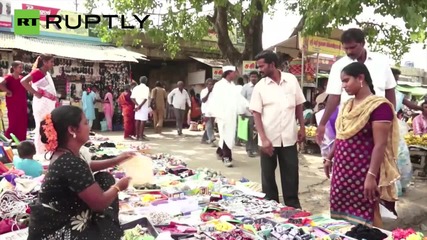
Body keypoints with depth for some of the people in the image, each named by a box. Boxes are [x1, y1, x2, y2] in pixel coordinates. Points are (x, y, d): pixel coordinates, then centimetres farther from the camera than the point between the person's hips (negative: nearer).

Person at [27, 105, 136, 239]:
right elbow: (99, 203, -25)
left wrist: (116, 161, 19)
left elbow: (86, 168, 25)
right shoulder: (71, 163, -31)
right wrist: (118, 187, -5)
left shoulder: (64, 155, 0)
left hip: (62, 219, 10)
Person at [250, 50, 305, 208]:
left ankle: (293, 206, 25)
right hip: (268, 139, -1)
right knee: (268, 175, 9)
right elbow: (256, 114, -6)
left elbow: (298, 105, 9)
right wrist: (263, 138, -13)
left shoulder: (292, 80, 0)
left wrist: (302, 128, 6)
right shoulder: (260, 87, -4)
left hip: (289, 137, 1)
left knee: (291, 174, 10)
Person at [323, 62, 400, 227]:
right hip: (343, 169, 7)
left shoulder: (379, 106, -15)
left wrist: (372, 175, -23)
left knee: (365, 217, 3)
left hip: (363, 171, -7)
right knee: (343, 214, 12)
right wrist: (329, 159, 21)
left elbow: (380, 144, -19)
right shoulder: (347, 105, 11)